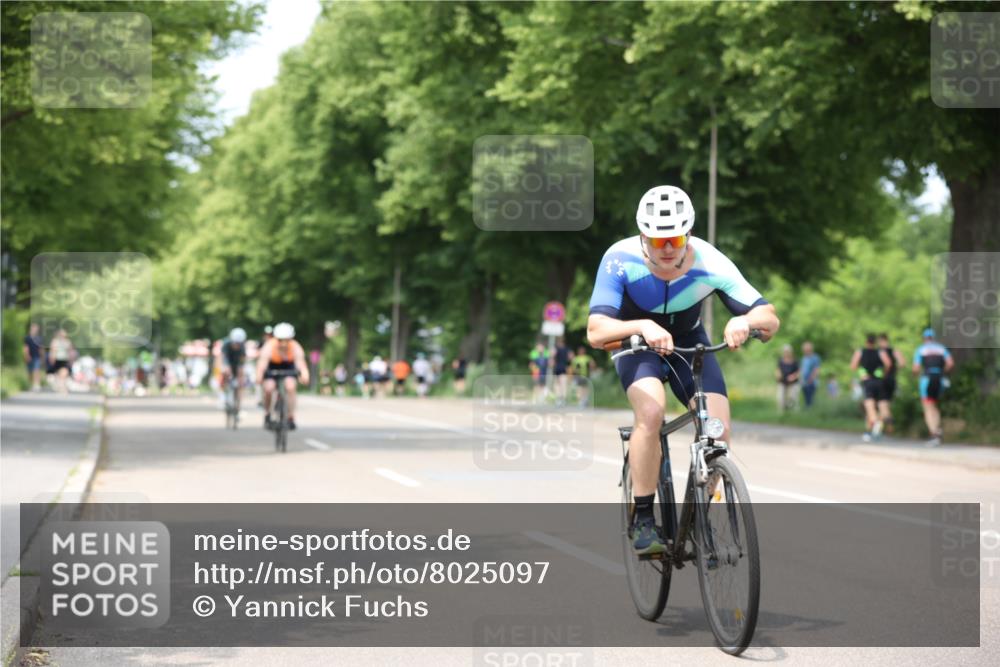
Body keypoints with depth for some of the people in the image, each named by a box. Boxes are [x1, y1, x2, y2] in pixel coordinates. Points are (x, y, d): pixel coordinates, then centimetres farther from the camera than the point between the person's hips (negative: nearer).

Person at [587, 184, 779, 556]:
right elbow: (595, 333, -40)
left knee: (718, 431, -17)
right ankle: (643, 521, -18)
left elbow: (770, 320, -28)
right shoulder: (621, 260, -31)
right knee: (651, 411, -32)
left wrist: (745, 320, -51)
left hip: (688, 341, 2)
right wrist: (642, 326, -58)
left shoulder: (709, 263, -28)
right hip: (635, 342, -2)